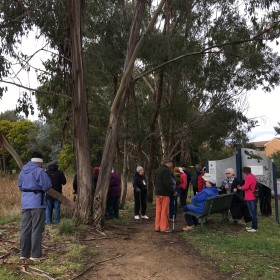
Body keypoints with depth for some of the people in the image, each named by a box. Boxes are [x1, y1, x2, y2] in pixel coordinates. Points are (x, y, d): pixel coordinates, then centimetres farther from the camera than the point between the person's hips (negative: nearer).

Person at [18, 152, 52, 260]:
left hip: (25, 202, 7)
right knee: (37, 229, 1)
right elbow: (47, 186, -14)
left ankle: (24, 253, 18)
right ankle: (36, 254, 5)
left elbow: (20, 185, 17)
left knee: (25, 228, 12)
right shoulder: (39, 171, -13)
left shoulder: (22, 171, 11)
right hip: (37, 202, -7)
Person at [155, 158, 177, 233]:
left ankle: (157, 227, 16)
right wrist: (173, 191, -14)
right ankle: (164, 228, 2)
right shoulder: (166, 170, -14)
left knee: (158, 210, 11)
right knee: (164, 211, -2)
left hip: (158, 193, 9)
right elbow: (167, 183, -22)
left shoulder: (158, 170, 15)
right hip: (164, 193, -9)